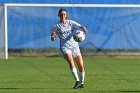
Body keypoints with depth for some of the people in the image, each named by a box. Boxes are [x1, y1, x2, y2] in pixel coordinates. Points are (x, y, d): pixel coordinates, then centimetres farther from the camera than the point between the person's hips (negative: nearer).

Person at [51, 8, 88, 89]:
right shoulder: (56, 27, 6)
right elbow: (53, 38, 2)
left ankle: (81, 83, 19)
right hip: (65, 47, -2)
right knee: (71, 62, -28)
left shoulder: (71, 23, 7)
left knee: (81, 66, -2)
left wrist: (84, 29, -30)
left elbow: (80, 26, -7)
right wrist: (53, 37, -23)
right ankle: (77, 81, -32)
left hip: (75, 46, 2)